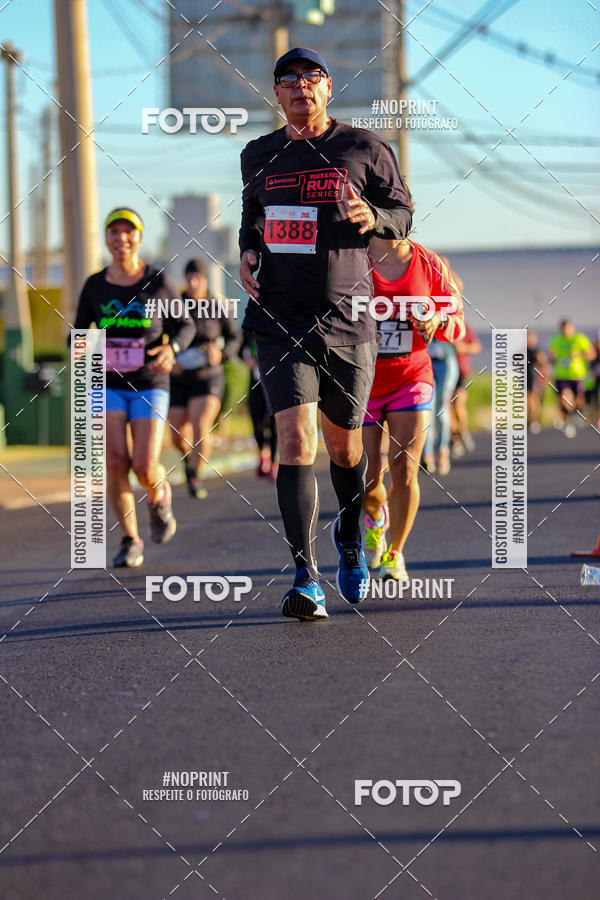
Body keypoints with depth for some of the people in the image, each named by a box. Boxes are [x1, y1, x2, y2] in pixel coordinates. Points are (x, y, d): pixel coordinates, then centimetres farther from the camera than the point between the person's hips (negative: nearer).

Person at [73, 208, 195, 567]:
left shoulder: (158, 282, -3)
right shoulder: (95, 285, 2)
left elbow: (185, 326, 6)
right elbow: (79, 330, 11)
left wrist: (172, 349, -16)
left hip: (150, 385, -2)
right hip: (108, 385, 2)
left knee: (145, 467, -13)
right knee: (115, 462, -13)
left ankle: (160, 497, 24)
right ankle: (131, 541, 4)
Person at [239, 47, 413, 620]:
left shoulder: (365, 149, 1)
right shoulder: (258, 156, 9)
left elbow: (403, 212, 8)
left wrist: (372, 218, -15)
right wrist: (248, 251, 5)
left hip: (348, 323, 0)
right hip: (280, 323, 0)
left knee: (344, 445, 12)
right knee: (296, 439, -15)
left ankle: (350, 533, 44)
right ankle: (305, 578, -14)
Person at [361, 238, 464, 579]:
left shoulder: (430, 264, -5)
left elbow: (458, 323, 5)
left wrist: (438, 322, -18)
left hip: (412, 377, 0)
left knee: (405, 471, -13)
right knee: (368, 481, 0)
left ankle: (395, 554, 9)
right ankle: (376, 516, 38)